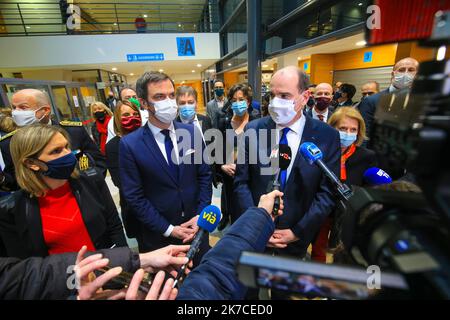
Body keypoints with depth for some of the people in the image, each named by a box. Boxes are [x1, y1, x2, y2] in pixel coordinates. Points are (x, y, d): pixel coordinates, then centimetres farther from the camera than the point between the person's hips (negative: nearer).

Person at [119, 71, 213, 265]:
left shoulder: (192, 132, -6)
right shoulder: (130, 144, -14)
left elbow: (205, 175, -1)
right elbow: (134, 196, -11)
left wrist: (201, 215, -9)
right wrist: (168, 229, -11)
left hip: (196, 225, 3)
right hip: (158, 234, -2)